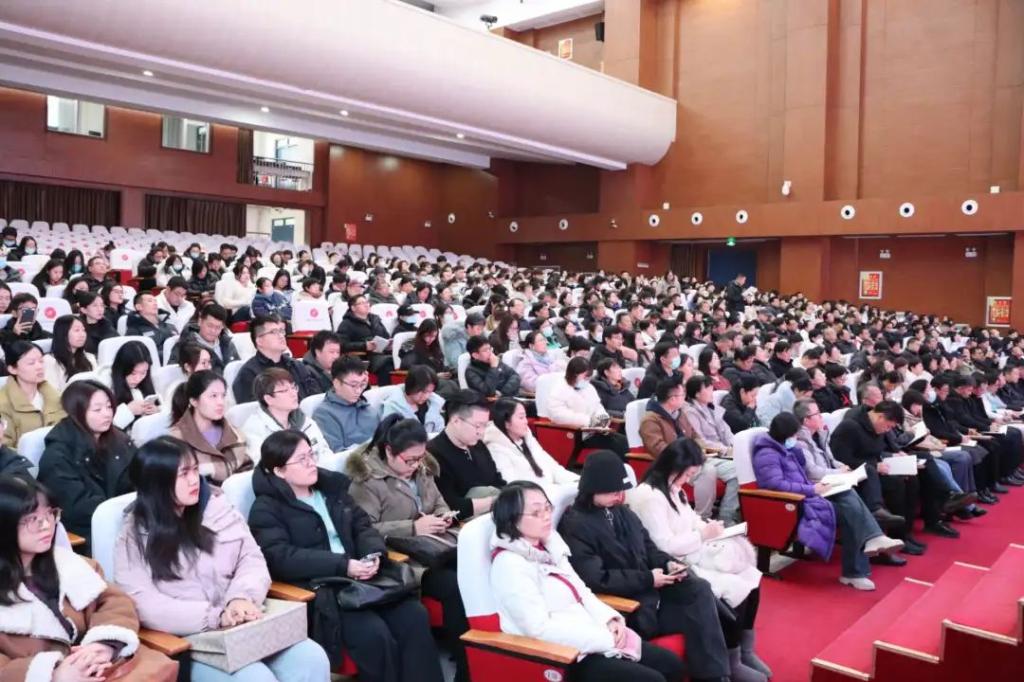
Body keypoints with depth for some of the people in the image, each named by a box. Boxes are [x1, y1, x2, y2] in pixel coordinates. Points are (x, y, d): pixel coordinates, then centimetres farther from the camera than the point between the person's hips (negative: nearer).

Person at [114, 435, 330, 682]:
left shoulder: (217, 506, 9)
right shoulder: (134, 537, -1)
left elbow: (252, 560, 5)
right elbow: (146, 606, -11)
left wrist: (242, 598, -17)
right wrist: (215, 616, -20)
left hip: (243, 625, 4)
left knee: (312, 659, -20)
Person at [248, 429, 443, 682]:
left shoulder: (332, 485, 16)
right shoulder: (266, 509, -2)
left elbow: (363, 525, 15)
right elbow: (281, 558, -16)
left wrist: (374, 553, -8)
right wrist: (343, 566, -23)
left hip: (361, 577, 6)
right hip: (315, 590, -5)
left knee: (414, 616, -17)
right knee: (374, 634, -28)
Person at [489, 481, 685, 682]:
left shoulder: (550, 546, 9)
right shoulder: (510, 564, -18)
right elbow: (540, 629, -23)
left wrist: (610, 620, -5)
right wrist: (607, 638, -19)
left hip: (588, 640, 9)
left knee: (671, 664, 5)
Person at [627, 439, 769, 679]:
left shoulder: (673, 490, 13)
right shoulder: (649, 496, -19)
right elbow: (665, 546, -22)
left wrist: (708, 527, 0)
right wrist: (703, 535, -14)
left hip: (691, 557, 10)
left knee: (750, 580, -7)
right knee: (734, 590, -22)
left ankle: (745, 651, 8)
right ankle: (731, 663, -4)